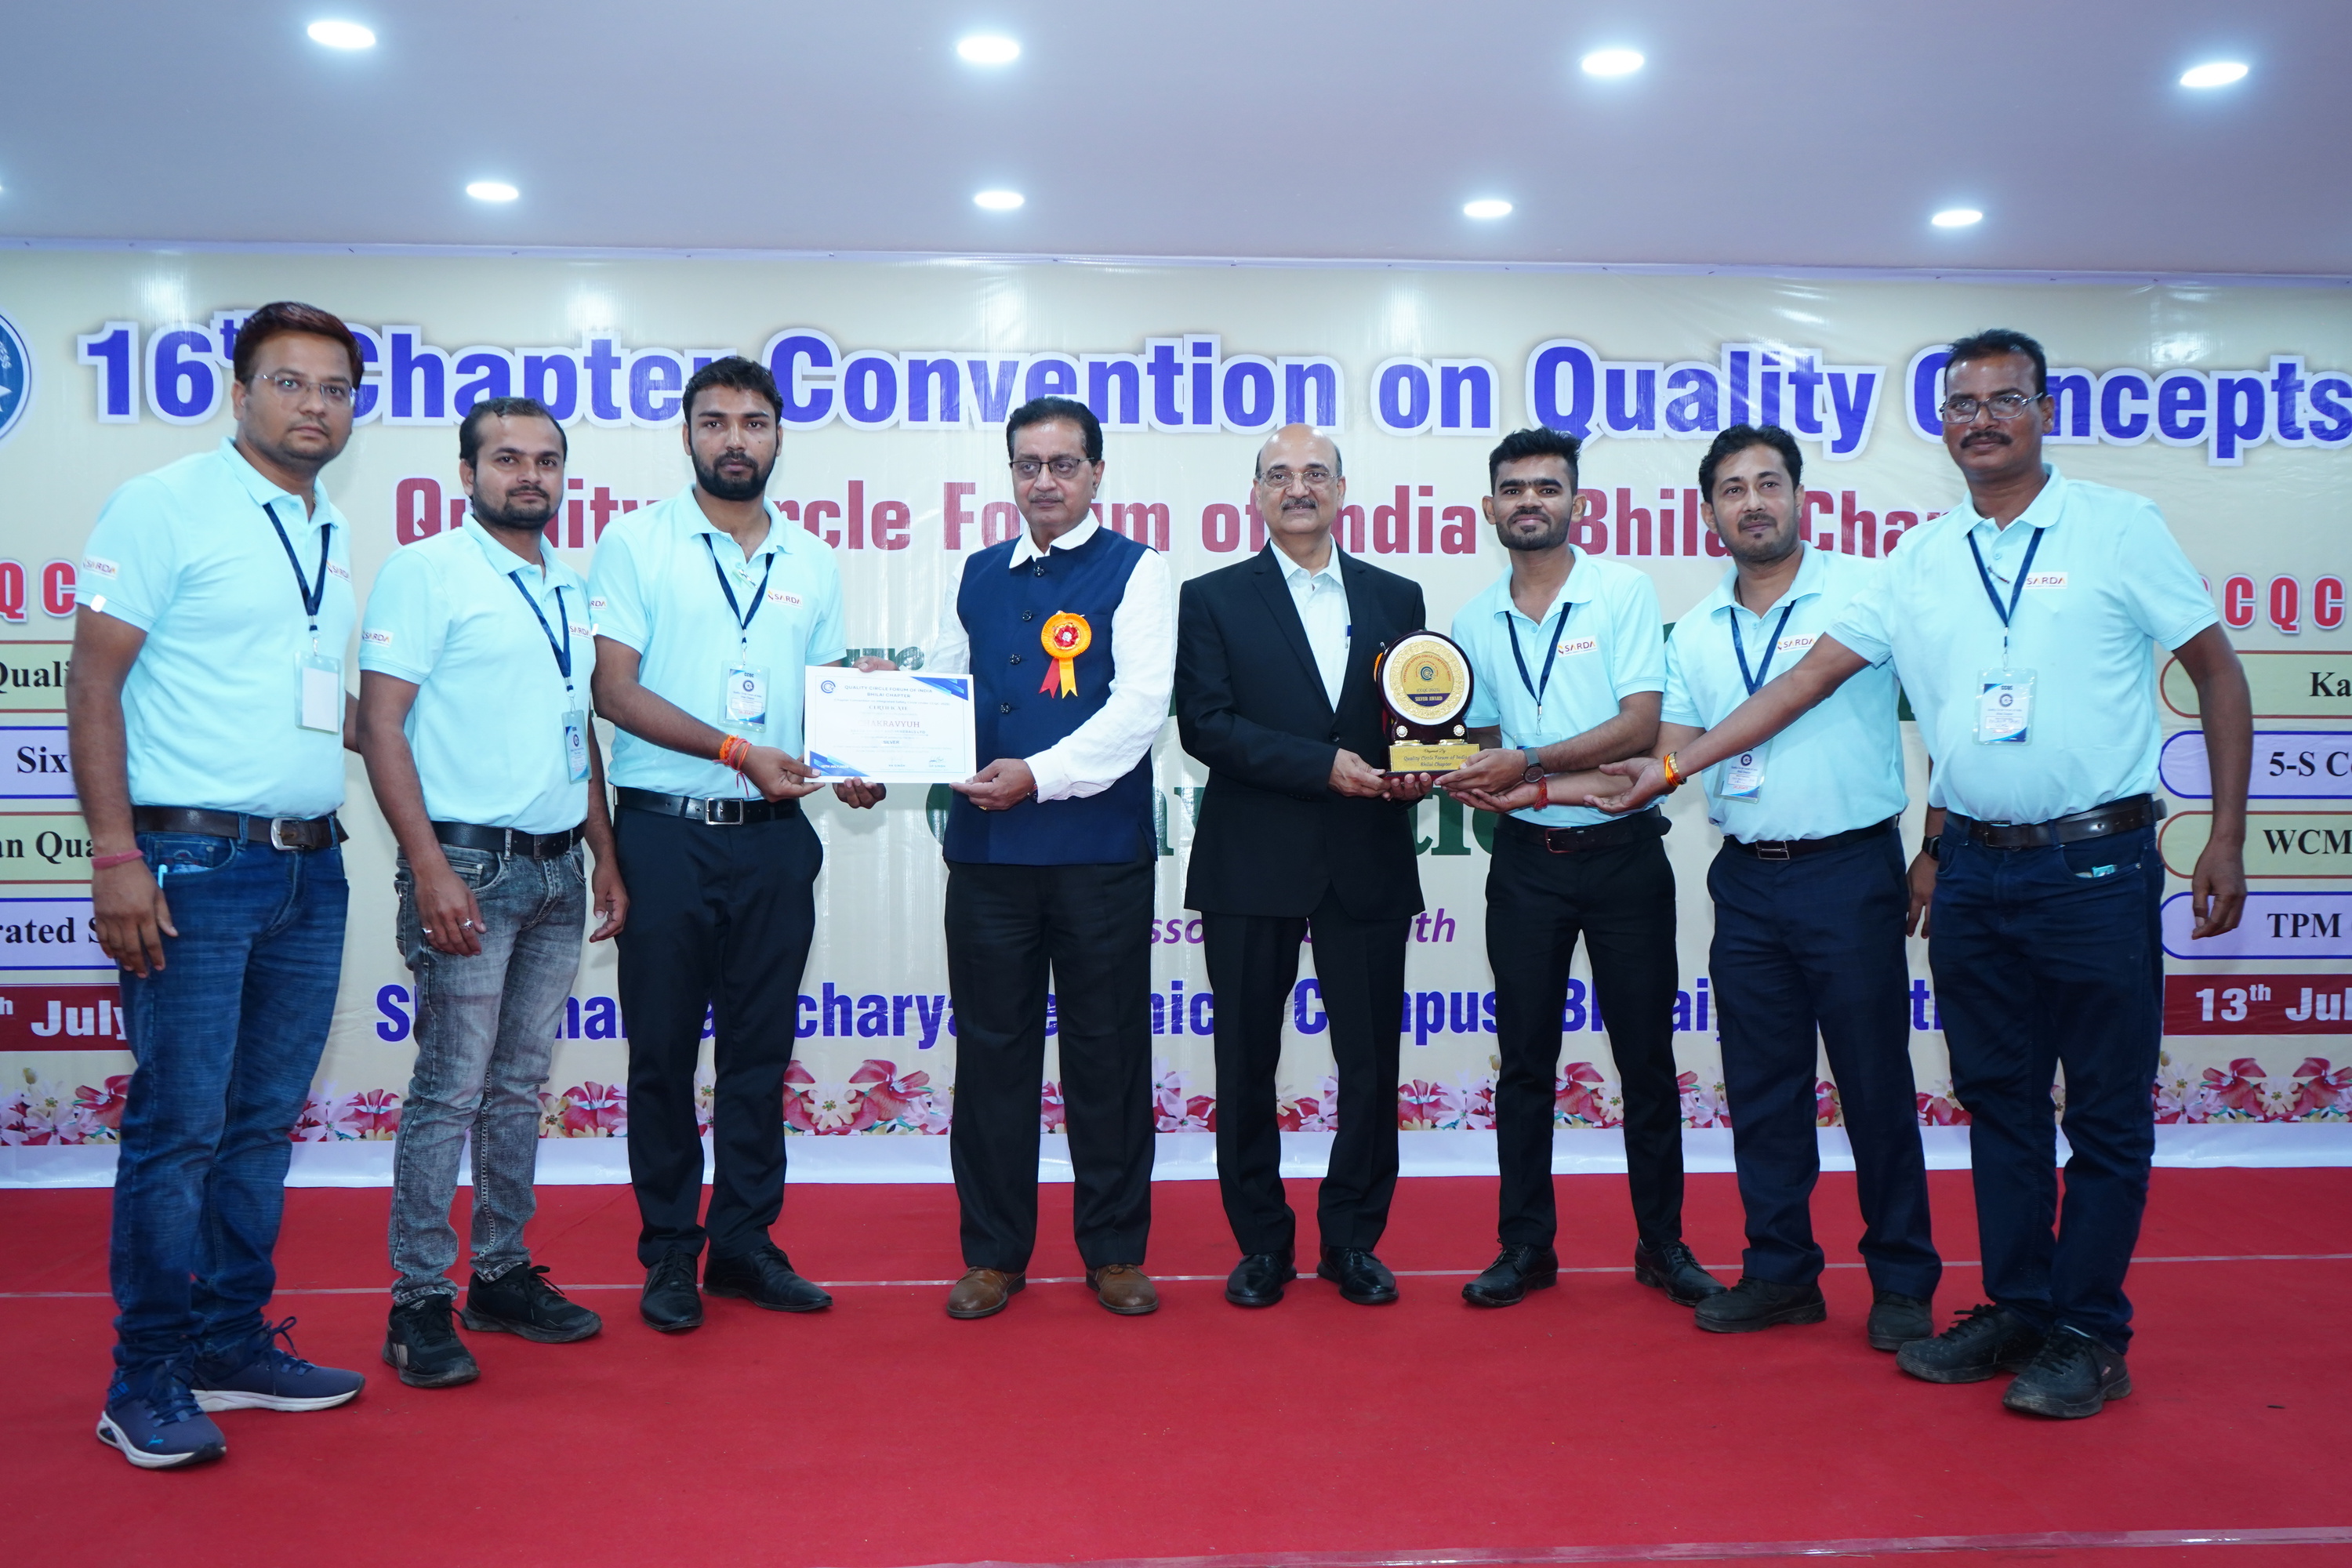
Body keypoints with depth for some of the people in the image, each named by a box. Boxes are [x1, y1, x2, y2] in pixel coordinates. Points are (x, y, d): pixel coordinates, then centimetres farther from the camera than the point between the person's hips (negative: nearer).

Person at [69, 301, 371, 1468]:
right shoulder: (164, 506, -5)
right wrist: (115, 855, -17)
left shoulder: (328, 537, 16)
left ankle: (232, 1346, 24)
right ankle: (147, 1383, 11)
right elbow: (94, 683, -10)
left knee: (263, 1122, 13)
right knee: (178, 1128, -2)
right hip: (193, 865, -7)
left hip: (310, 868, 7)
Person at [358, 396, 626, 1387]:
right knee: (451, 1089, -4)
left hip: (559, 869, 6)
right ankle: (419, 1303, 7)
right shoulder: (425, 572, -4)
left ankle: (502, 1275, 22)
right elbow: (380, 724, -11)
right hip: (469, 863, -6)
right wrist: (429, 869, -18)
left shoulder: (571, 589, 15)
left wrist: (606, 858, 15)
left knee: (520, 1086, 12)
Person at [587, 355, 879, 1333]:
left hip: (774, 838, 3)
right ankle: (669, 1252, 18)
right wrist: (738, 751, -18)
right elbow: (614, 689, -9)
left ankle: (744, 1241, 21)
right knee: (663, 1049, 5)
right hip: (665, 832, -3)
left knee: (761, 1047, 9)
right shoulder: (637, 541, -1)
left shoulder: (812, 561, 11)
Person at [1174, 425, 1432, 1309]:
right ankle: (1261, 1243, 22)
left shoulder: (1396, 598, 12)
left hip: (1369, 866, 2)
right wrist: (1322, 765, -16)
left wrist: (1417, 768, -10)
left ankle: (1353, 1239, 22)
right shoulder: (1213, 600, 4)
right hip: (1252, 867, -2)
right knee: (1247, 1062, 7)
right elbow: (1204, 723, -8)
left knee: (1371, 1062, 6)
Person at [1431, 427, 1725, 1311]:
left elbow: (1641, 725, -13)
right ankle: (1526, 1246, 17)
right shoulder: (1475, 622, 9)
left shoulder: (1624, 592, -3)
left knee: (1647, 1058, 5)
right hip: (1527, 859, 3)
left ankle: (1662, 1243, 19)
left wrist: (1528, 763, -20)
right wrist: (1475, 780, -7)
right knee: (1524, 1060, 7)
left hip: (1623, 854, -3)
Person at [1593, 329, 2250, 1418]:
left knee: (2106, 1113, 4)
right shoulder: (1923, 559, 8)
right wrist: (1673, 766, 4)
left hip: (2096, 866, -4)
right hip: (1972, 870, 4)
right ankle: (2015, 1311, 25)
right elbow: (1808, 679, 8)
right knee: (1998, 1103, 12)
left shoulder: (2118, 528, -2)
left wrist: (2225, 836, -3)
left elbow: (2217, 673, 2)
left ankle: (2089, 1336, 16)